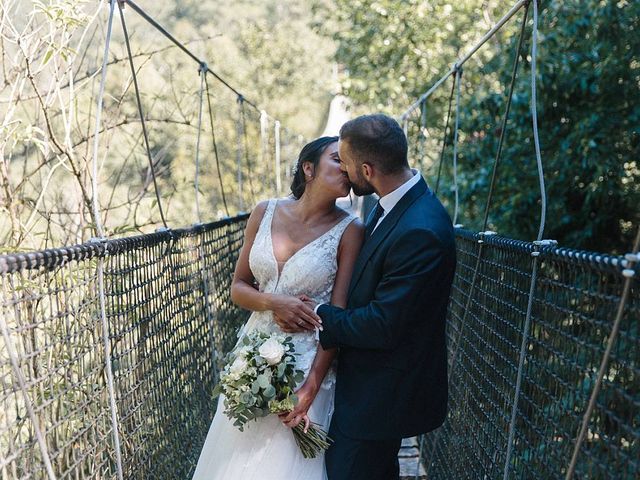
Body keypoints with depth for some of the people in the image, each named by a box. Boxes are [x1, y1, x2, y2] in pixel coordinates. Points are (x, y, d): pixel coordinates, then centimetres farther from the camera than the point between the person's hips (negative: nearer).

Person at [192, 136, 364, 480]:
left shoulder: (349, 231, -10)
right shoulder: (265, 214, 0)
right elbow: (238, 287, 6)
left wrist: (311, 386, -19)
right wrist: (274, 303, -16)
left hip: (309, 362, -3)